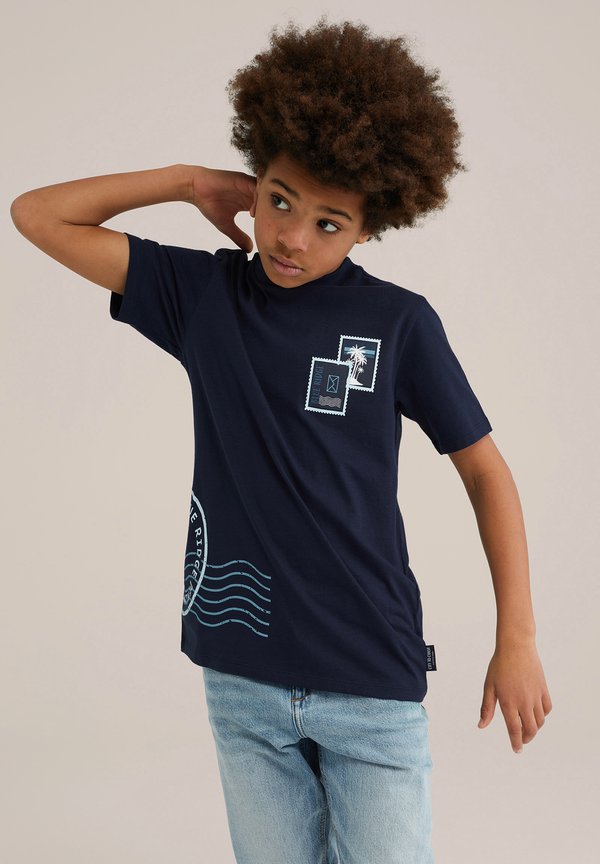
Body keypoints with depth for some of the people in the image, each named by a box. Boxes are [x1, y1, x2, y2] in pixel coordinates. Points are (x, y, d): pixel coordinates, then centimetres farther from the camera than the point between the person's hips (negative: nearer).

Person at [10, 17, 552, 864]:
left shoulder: (398, 322, -5)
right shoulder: (202, 293, 1)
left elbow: (486, 471, 2)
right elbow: (37, 215, 2)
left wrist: (517, 641, 0)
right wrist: (189, 182, -2)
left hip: (373, 680, -2)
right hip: (242, 678, 2)